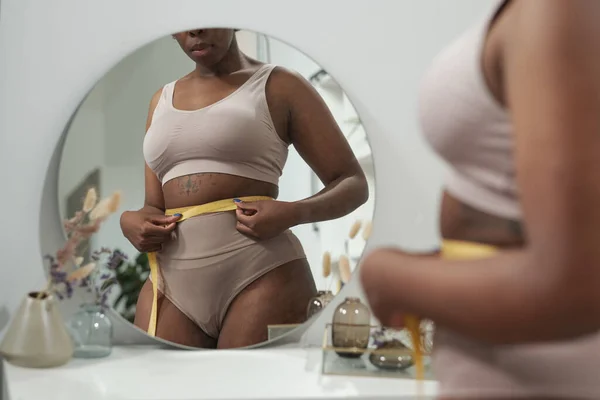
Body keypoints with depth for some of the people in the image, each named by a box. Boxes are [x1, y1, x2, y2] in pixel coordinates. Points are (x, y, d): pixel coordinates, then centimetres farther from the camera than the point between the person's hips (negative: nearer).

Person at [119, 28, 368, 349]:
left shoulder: (279, 86, 5)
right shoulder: (162, 99, 20)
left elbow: (353, 184, 3)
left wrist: (294, 213, -17)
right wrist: (130, 220, -2)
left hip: (260, 273, -4)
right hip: (171, 280, 5)